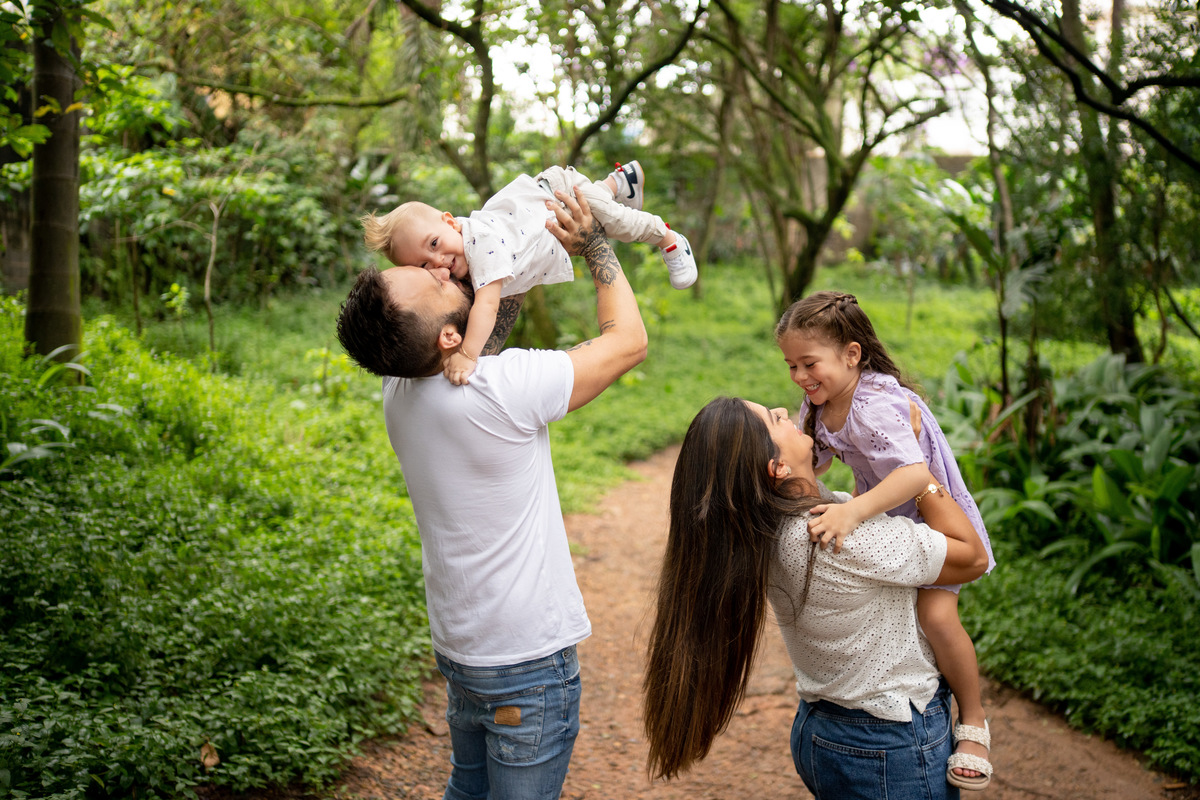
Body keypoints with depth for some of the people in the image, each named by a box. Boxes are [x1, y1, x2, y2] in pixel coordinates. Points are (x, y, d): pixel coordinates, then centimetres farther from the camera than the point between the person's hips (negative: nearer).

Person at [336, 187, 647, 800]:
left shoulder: (399, 393, -4)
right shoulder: (503, 387, -27)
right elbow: (629, 338, -14)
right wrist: (593, 242, -4)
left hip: (458, 645, 8)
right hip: (528, 659, -8)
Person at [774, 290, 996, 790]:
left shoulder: (876, 407, -32)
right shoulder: (818, 406, -4)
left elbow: (915, 474, -44)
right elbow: (812, 461, -1)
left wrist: (852, 511, -56)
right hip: (883, 520, 9)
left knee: (936, 613, -24)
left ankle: (972, 720, -3)